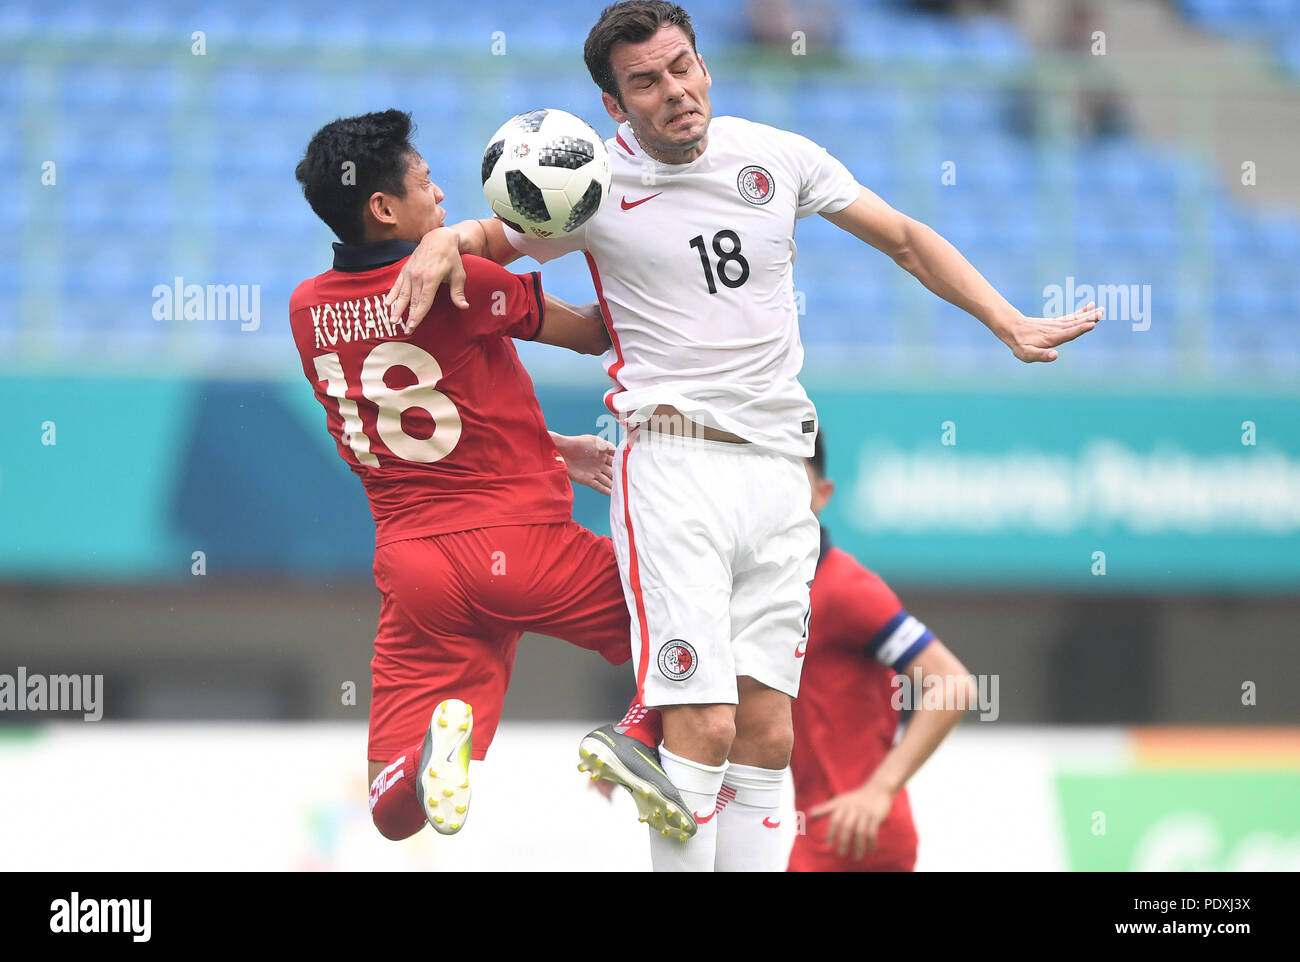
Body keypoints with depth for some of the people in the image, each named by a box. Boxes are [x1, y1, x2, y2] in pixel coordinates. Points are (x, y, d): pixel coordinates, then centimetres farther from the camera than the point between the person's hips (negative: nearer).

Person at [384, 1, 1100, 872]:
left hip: (778, 469, 4)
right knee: (704, 725, -16)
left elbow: (905, 238, 15)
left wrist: (1009, 325, 9)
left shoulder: (778, 157, 6)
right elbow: (495, 236, 16)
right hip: (673, 464, -4)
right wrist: (444, 240, -7)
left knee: (767, 734, 2)